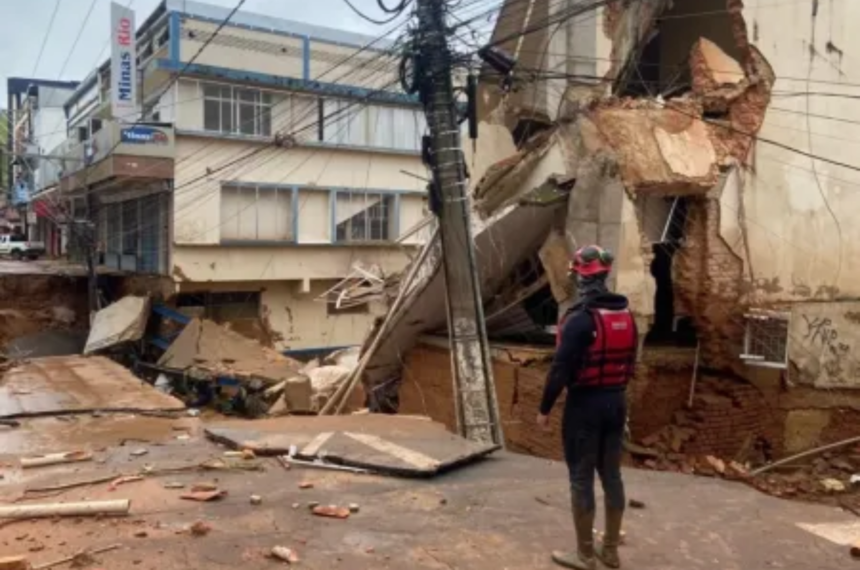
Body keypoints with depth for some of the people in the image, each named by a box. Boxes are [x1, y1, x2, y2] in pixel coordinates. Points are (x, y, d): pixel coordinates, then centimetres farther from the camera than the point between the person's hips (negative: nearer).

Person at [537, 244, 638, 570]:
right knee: (612, 475, 14)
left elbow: (561, 368, -19)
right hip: (616, 401, 7)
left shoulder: (580, 318, -18)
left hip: (585, 403, -7)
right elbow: (630, 363, 13)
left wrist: (545, 408, -9)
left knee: (581, 478, 3)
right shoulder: (626, 315, 6)